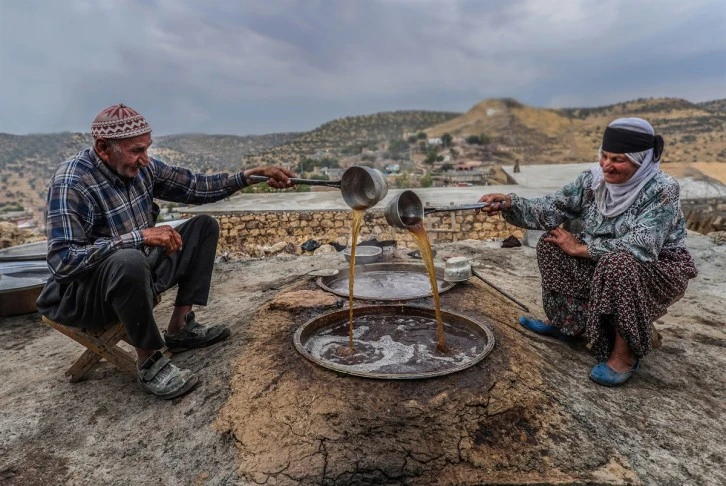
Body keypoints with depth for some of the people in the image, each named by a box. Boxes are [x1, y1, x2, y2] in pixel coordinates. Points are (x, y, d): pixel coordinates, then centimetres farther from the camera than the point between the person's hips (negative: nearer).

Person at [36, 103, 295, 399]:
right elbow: (62, 261, -31)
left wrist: (251, 175, -5)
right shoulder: (71, 183, -24)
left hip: (136, 274, 8)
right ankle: (149, 362, -17)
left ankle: (180, 328, 2)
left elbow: (195, 187, 3)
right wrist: (140, 236, -36)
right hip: (81, 293, -8)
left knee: (204, 226, 3)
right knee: (131, 261, -41)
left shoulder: (142, 168, -3)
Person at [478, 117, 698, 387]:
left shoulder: (661, 191, -25)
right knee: (552, 243, -8)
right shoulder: (593, 179, -9)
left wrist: (580, 248, -27)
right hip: (606, 264, 6)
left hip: (659, 270, -6)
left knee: (619, 263, -38)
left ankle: (625, 354, -21)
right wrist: (509, 203, -31)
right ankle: (565, 321, 5)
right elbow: (552, 208, -14)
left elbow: (640, 247, -35)